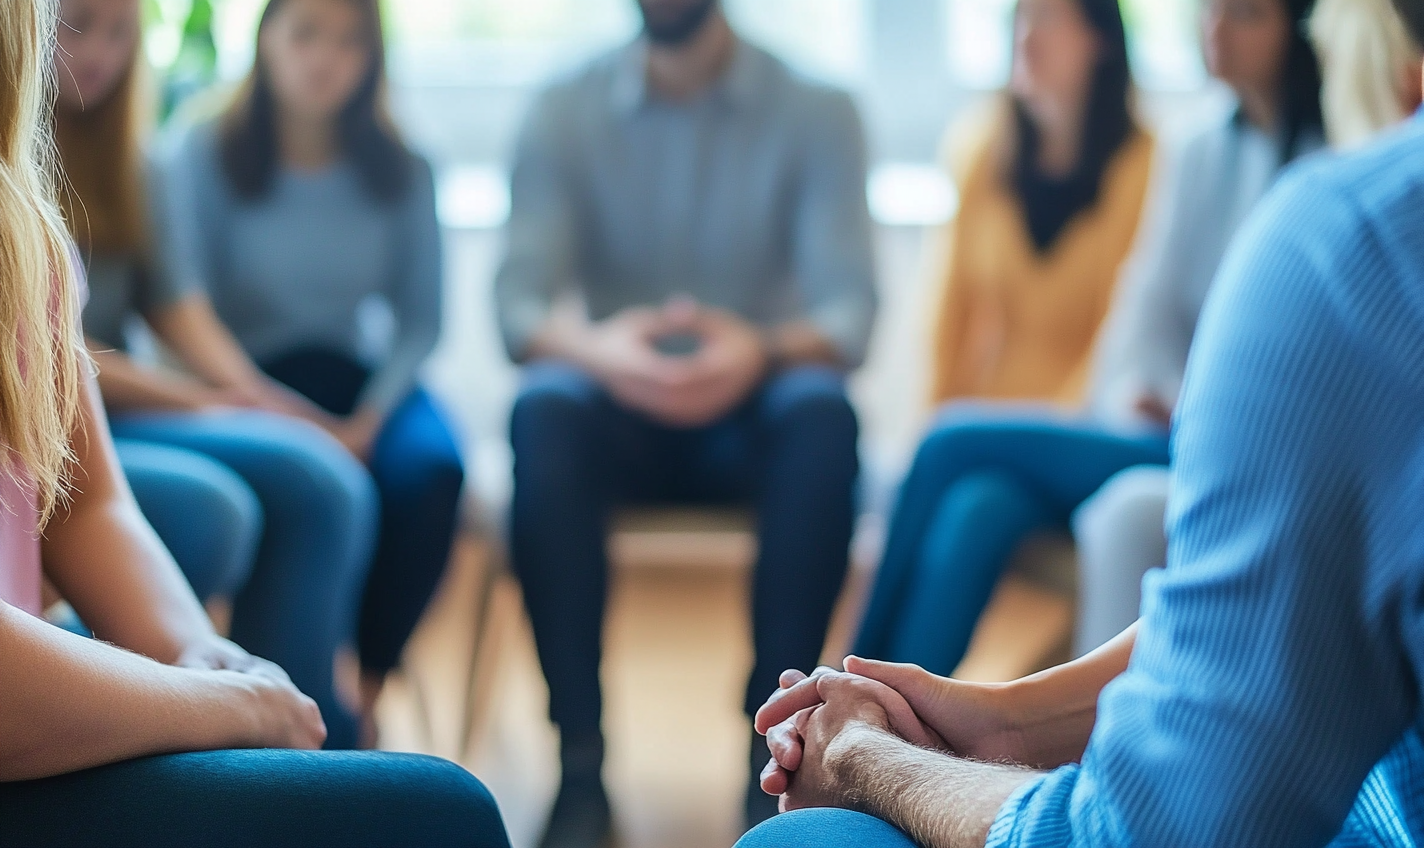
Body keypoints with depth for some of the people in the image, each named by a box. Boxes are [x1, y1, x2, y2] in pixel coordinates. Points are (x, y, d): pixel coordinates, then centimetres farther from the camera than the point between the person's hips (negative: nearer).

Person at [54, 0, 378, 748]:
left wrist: (249, 395, -6)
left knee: (323, 481, -15)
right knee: (205, 505, -31)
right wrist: (199, 405, -12)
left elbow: (169, 298, 12)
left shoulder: (115, 155, 17)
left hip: (116, 415, 7)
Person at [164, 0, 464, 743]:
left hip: (352, 376, 3)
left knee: (429, 470, -29)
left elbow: (420, 319, 5)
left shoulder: (401, 173, 5)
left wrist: (369, 418, -13)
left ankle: (366, 689, -13)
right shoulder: (205, 158, -2)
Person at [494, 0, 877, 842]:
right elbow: (518, 302, -9)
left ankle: (775, 750, -27)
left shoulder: (817, 112, -1)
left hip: (753, 412, 0)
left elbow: (849, 308, -11)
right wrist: (591, 346, -32)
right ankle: (582, 757, -28)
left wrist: (763, 351, -34)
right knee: (544, 409, -32)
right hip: (618, 408, 1)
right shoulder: (564, 112, 2)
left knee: (822, 410, -33)